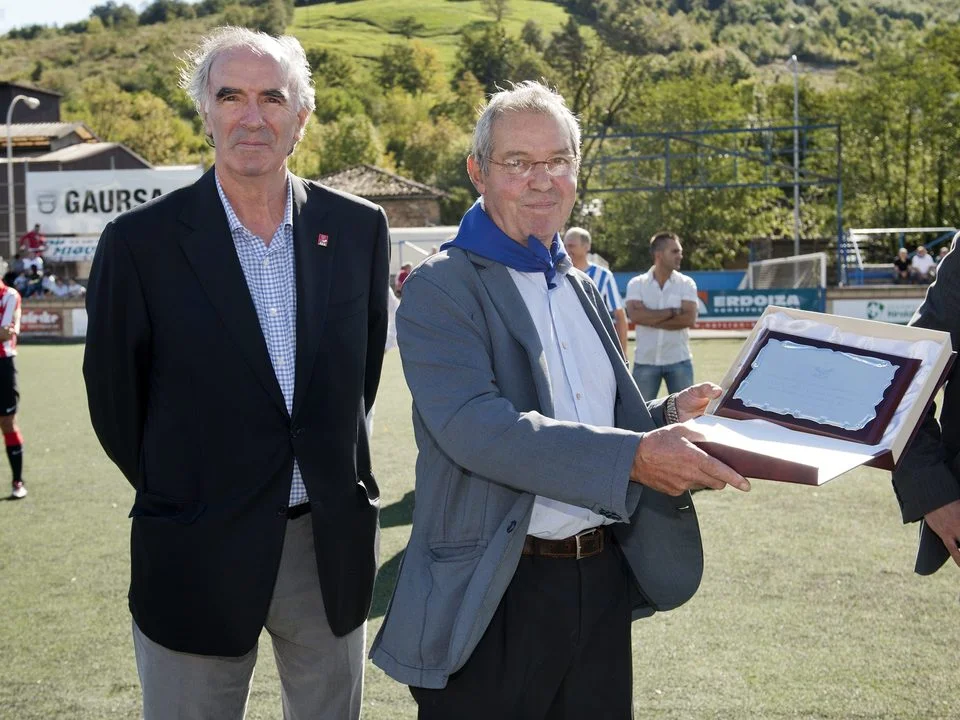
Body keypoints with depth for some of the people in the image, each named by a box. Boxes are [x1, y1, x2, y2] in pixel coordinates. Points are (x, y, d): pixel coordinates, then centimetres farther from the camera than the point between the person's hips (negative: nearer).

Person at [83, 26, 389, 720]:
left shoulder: (359, 228, 0)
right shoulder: (141, 241, -8)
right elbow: (114, 396, 0)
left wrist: (334, 470, 12)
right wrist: (176, 493, 6)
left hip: (333, 548, 3)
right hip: (199, 555, -2)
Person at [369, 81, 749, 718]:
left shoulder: (581, 288, 14)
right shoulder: (441, 288, -10)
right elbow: (477, 428, -24)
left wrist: (670, 416, 0)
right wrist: (633, 456, -29)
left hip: (604, 579, 7)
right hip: (496, 594, -6)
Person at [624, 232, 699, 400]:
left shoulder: (686, 283, 2)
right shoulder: (636, 284, 0)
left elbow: (689, 319, -11)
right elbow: (635, 315, -16)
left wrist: (650, 319, -13)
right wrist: (673, 312, -13)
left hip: (679, 361, 1)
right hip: (645, 361, -1)